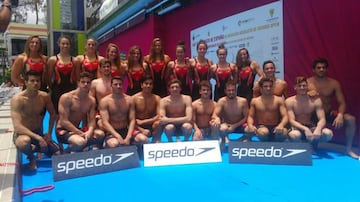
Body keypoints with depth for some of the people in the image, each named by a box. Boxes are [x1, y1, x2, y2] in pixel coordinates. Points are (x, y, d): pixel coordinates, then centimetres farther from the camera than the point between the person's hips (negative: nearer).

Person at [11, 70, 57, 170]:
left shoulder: (44, 96, -6)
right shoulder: (17, 99, -20)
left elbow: (53, 114, 11)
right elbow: (17, 126, -27)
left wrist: (49, 133, -1)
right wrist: (38, 138, -34)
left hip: (39, 134, 5)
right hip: (22, 134, -5)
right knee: (25, 141, -41)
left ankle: (35, 148, 22)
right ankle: (31, 157, -4)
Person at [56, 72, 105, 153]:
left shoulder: (91, 100, 5)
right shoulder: (66, 97, -13)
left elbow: (91, 120, 0)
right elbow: (64, 121, -19)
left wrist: (90, 131, -24)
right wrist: (81, 133, -25)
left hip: (77, 129, 5)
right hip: (63, 131, -5)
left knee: (100, 134, -17)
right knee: (81, 142, -34)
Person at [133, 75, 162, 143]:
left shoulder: (157, 98, -2)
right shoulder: (134, 98, -8)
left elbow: (159, 116, -12)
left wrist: (142, 122, -18)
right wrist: (141, 130, -22)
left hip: (151, 127, 2)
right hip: (138, 127, -2)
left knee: (158, 123, -32)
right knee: (144, 140, -33)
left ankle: (156, 142, -11)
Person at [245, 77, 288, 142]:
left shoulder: (279, 100, 5)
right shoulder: (255, 101, 8)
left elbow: (285, 116, -3)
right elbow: (250, 116, 8)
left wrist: (281, 125, -27)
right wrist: (250, 125, -17)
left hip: (275, 128, 1)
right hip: (261, 127, -1)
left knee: (283, 132, -34)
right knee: (263, 132, -38)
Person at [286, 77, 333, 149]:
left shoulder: (316, 101, -3)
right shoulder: (289, 101, -9)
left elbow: (322, 119, -10)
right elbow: (292, 121, -16)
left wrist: (318, 129, -33)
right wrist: (305, 129, -34)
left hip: (311, 128, 3)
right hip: (297, 128, -3)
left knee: (328, 133, -29)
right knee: (294, 135, -41)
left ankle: (313, 145, 5)